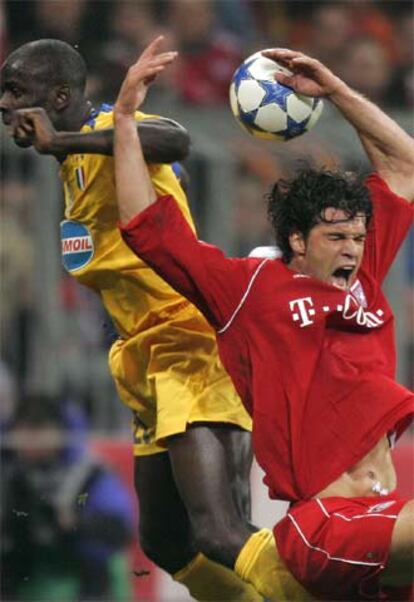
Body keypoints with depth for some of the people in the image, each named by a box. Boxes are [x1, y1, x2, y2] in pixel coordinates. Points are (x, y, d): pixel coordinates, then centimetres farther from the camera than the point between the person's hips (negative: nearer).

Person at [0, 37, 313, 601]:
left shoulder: (111, 131, -13)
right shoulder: (77, 162, 18)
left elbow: (175, 142, -37)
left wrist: (59, 140, -34)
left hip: (194, 348, -11)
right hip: (155, 362, 11)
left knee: (220, 536, -21)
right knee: (167, 544, 14)